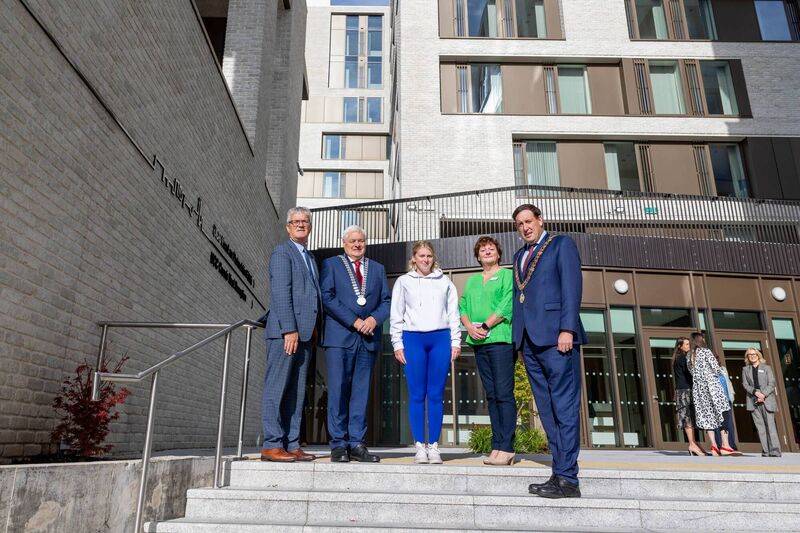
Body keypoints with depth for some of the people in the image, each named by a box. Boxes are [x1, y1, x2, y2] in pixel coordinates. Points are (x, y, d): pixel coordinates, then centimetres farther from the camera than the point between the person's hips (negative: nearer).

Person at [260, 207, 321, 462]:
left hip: (304, 333, 8)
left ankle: (291, 445, 12)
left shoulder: (310, 257, 24)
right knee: (276, 388, -4)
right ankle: (272, 445, 1)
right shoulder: (282, 252, -2)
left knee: (296, 391, 8)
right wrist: (289, 329, -19)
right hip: (285, 330, -8)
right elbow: (281, 292, -12)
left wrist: (314, 329, 12)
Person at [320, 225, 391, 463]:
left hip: (368, 337, 3)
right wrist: (353, 321, -11)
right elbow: (327, 297, -4)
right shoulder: (330, 264, 8)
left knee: (361, 392, 4)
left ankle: (357, 444, 9)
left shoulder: (377, 269, 19)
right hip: (340, 336, -3)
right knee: (338, 390, -4)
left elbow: (386, 301, 12)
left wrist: (374, 319, -8)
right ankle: (338, 445, 3)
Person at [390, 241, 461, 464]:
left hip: (440, 339, 1)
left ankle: (434, 446, 8)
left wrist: (455, 342, 5)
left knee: (436, 395, 1)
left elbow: (453, 313, 12)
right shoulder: (403, 281, 11)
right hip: (413, 339, -1)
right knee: (417, 395, -1)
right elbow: (396, 315, 8)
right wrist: (397, 344, 1)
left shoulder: (444, 281, 14)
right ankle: (420, 446, 6)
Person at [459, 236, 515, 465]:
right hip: (479, 342, 6)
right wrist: (470, 327, -4)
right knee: (491, 395, 6)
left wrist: (485, 326, -12)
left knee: (503, 393, -8)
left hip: (500, 338, -6)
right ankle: (497, 447, 9)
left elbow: (507, 305, -8)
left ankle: (506, 448, -5)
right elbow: (462, 306, 15)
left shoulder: (508, 275, 5)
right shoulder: (472, 280, 22)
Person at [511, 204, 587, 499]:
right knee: (547, 408, 6)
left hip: (555, 336, -7)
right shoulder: (520, 255, 24)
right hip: (528, 340, 7)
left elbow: (572, 286, -6)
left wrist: (567, 329, -16)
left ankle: (567, 478, -3)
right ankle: (560, 471, 11)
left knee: (564, 406, -6)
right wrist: (517, 336, 11)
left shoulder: (561, 244, 5)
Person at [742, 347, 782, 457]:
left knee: (770, 425, -8)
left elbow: (771, 384, 1)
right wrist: (756, 392, -13)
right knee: (760, 427, -3)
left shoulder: (766, 368, 10)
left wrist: (763, 395, -13)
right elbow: (745, 385, 5)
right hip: (753, 401, 2)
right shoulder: (745, 369, 14)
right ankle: (766, 451, -4)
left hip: (767, 400, -2)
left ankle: (775, 451, -9)